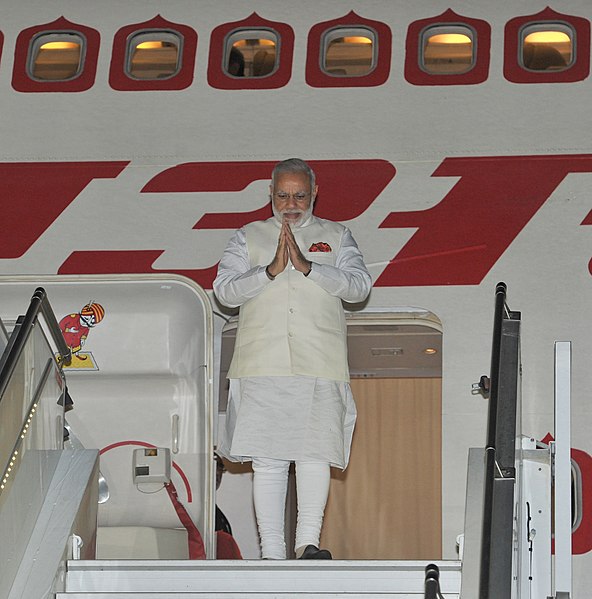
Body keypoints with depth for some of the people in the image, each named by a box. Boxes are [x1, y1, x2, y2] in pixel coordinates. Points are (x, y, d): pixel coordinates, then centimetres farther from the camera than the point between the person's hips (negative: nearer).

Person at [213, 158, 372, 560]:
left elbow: (360, 285, 0)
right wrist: (271, 270, -11)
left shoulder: (336, 237, 16)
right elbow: (225, 291, 3)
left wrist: (307, 266, -12)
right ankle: (272, 553, -1)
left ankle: (308, 544, -16)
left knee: (316, 453, -13)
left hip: (320, 365, 0)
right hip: (263, 366, 1)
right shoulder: (249, 237, 16)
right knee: (267, 461, -3)